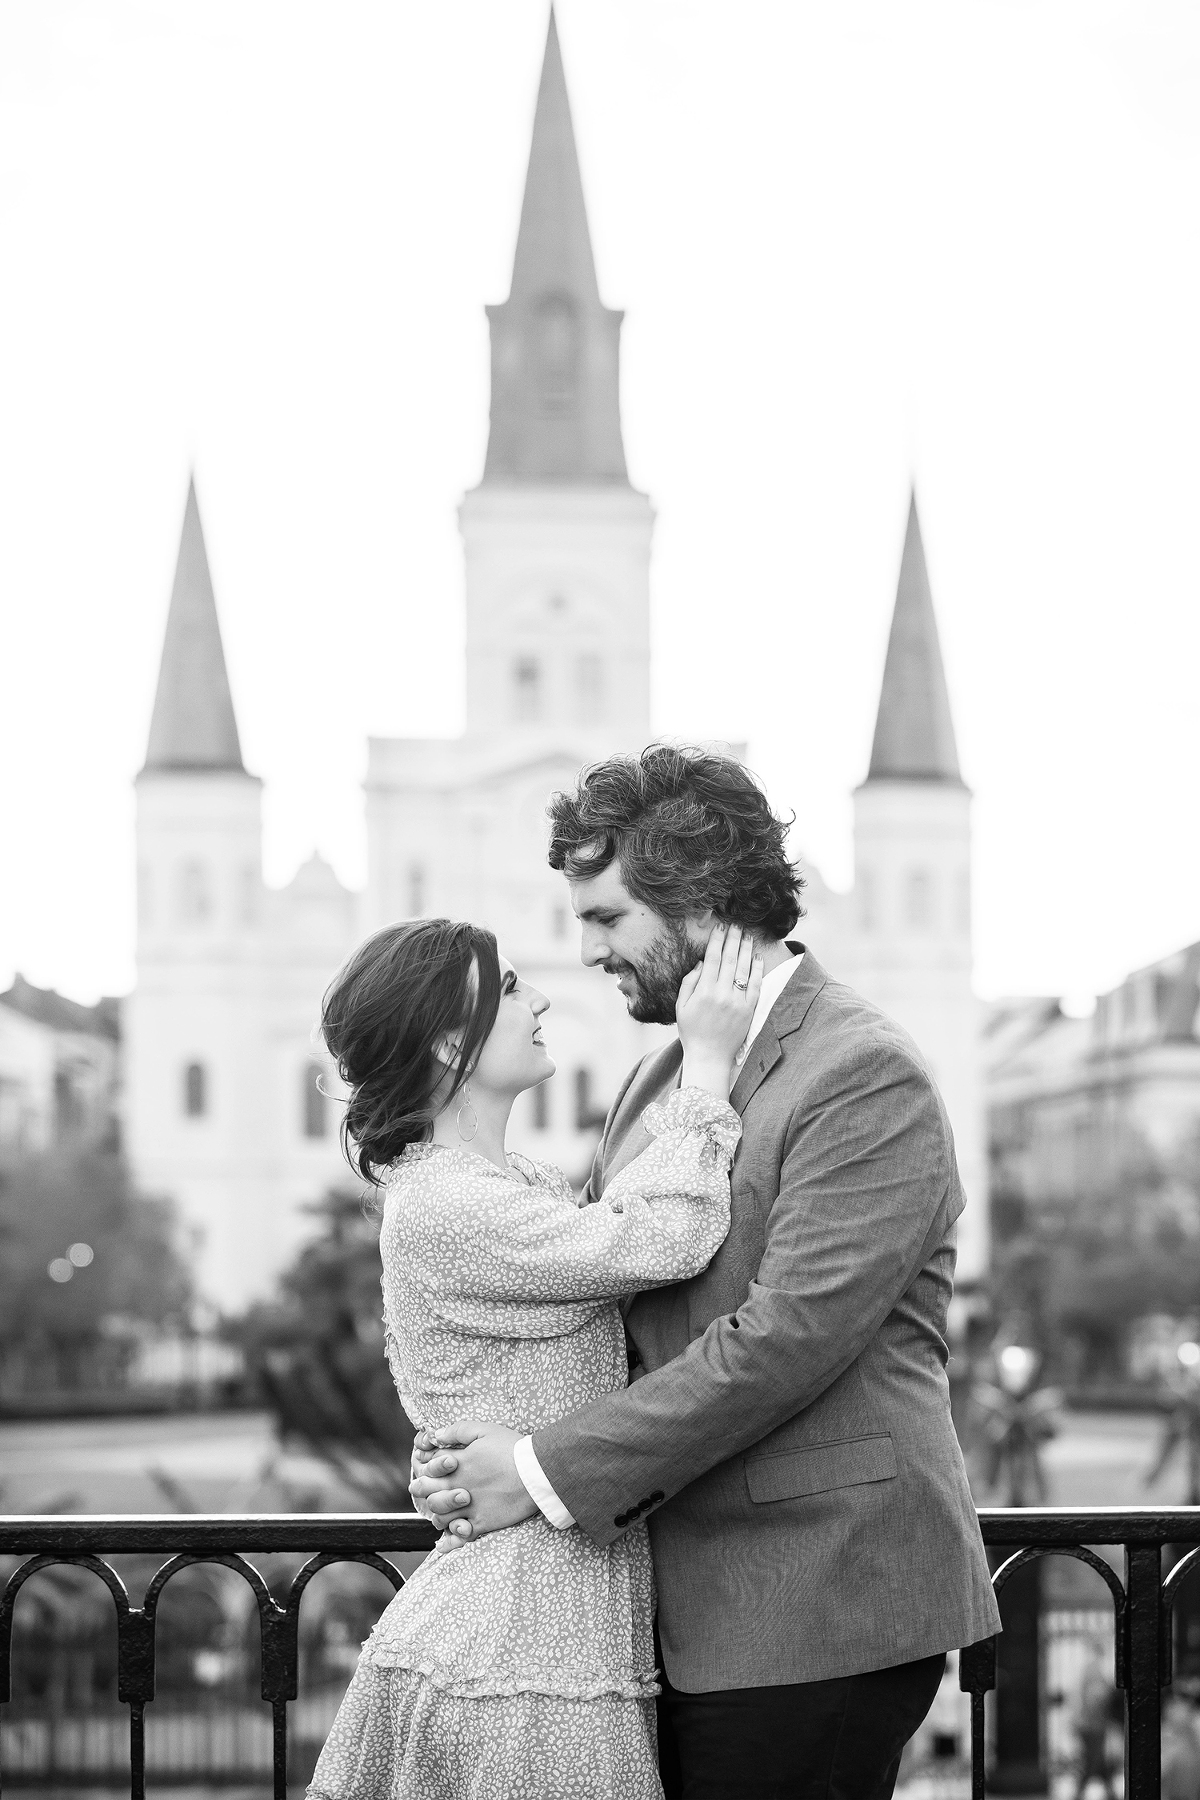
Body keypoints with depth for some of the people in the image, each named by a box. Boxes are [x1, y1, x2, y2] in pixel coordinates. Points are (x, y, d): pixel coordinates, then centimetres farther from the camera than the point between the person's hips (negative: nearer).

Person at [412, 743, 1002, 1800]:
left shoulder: (866, 1075, -12)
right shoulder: (660, 1079, 16)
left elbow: (788, 1336, -20)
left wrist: (545, 1473, -17)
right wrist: (483, 1448, -7)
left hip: (818, 1607, -8)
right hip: (690, 1608, 8)